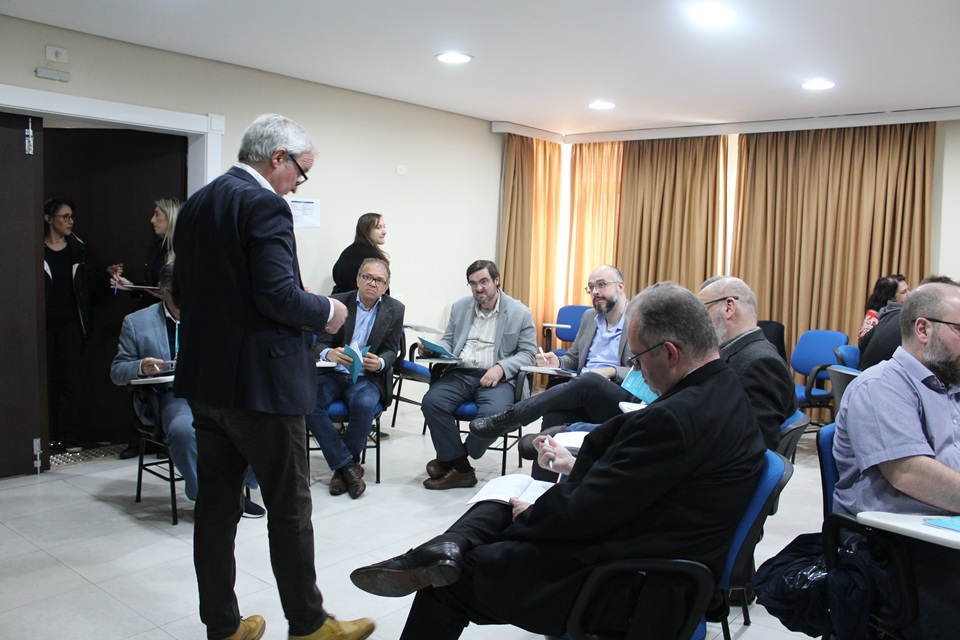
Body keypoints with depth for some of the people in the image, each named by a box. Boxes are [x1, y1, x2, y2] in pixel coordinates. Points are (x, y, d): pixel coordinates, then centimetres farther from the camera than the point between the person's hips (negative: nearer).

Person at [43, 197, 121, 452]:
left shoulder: (78, 248, 6)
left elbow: (93, 284, 6)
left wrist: (108, 274, -10)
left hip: (70, 324, 2)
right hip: (45, 324, -2)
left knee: (70, 379, 1)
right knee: (48, 379, 5)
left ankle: (70, 437, 3)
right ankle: (49, 434, 15)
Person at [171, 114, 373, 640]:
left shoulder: (196, 205, 12)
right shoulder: (264, 205, -14)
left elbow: (182, 293, 15)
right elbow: (278, 295, -23)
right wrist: (326, 311, -6)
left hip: (204, 379, 9)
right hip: (260, 381, -8)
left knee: (216, 505, 13)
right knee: (289, 508, 5)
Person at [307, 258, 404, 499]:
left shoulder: (394, 310, 5)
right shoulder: (337, 303, 3)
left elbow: (391, 352, 4)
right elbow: (320, 345, -2)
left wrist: (380, 362, -22)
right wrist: (329, 354, -28)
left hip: (367, 377, 0)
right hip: (332, 373, 1)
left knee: (364, 404, -34)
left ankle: (342, 468, -12)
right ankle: (348, 466, -20)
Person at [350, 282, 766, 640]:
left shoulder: (675, 417, -26)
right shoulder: (724, 390, 5)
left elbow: (583, 513, -22)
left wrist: (528, 516, -4)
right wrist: (580, 466, 7)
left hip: (626, 595, -10)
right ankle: (448, 550, -9)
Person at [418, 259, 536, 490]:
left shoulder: (520, 313, 5)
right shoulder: (460, 307, 17)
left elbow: (528, 352, 3)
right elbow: (447, 342, 19)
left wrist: (501, 368, -15)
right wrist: (431, 349, -5)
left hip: (496, 378, -3)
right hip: (459, 373, 3)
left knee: (493, 414, -35)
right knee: (431, 401, -27)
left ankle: (451, 460, -7)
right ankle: (461, 469, -15)